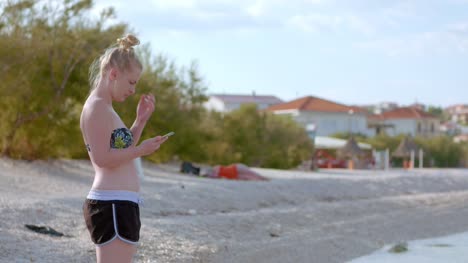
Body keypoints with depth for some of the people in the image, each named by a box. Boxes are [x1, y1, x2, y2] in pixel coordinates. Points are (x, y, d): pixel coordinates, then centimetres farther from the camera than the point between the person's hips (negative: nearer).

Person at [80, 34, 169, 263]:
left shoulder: (102, 108, 21)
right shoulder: (97, 107, -11)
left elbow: (122, 151, 24)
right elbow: (102, 158, -19)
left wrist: (141, 120, 18)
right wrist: (141, 150, -13)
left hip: (116, 206, 11)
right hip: (112, 206, -11)